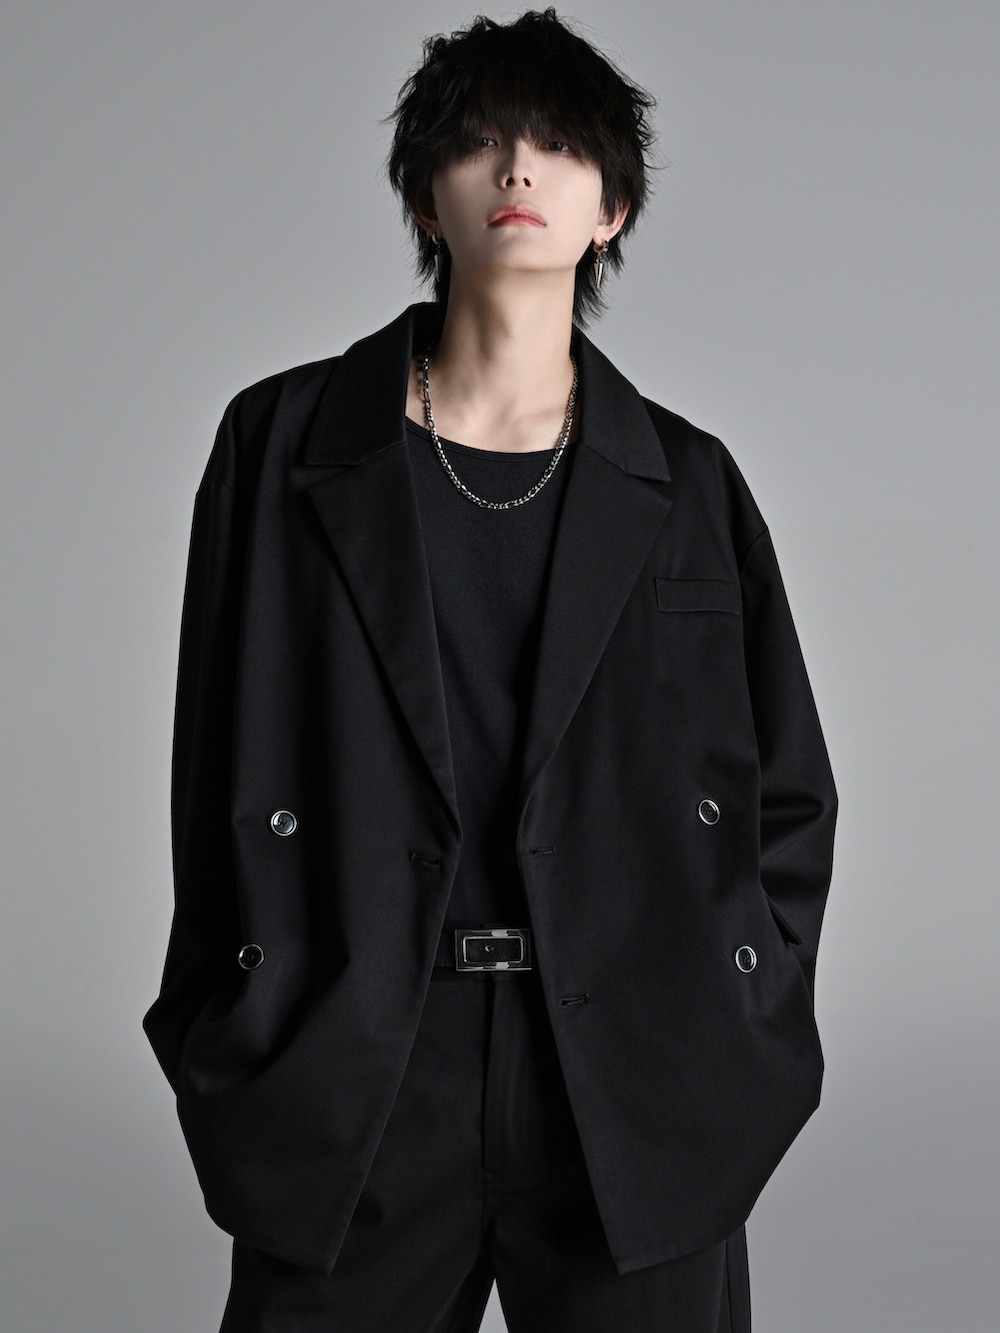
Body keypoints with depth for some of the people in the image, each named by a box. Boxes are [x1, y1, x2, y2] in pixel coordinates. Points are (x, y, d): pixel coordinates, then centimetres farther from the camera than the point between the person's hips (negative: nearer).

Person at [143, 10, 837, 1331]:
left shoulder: (686, 482, 6)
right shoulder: (284, 443, 3)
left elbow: (790, 800, 11)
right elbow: (218, 778, 5)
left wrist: (740, 1050, 3)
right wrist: (232, 1061, 2)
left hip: (640, 1104, 1)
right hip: (349, 1101, 0)